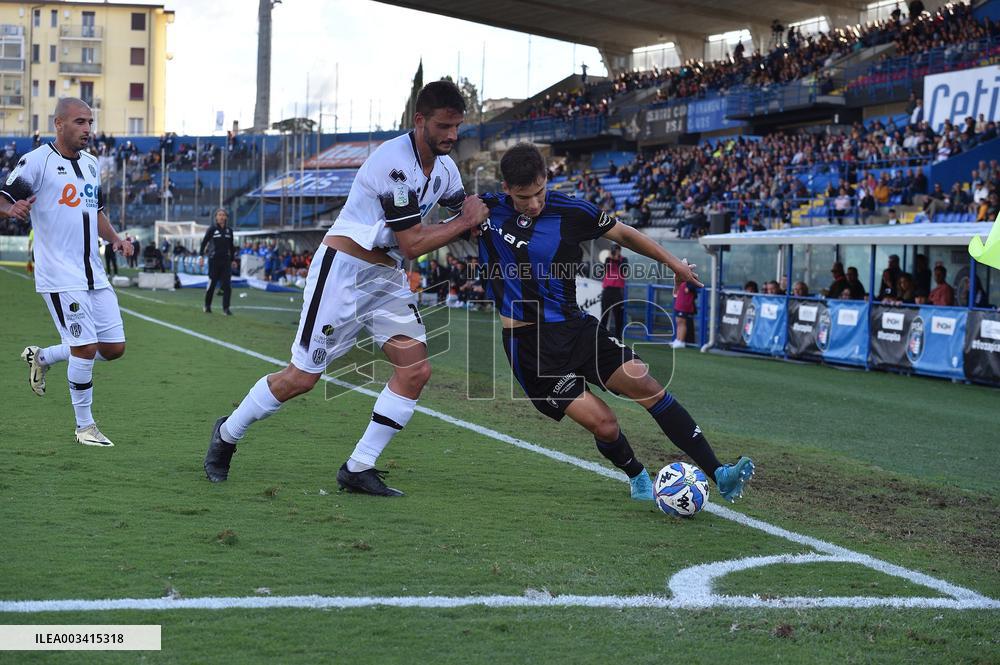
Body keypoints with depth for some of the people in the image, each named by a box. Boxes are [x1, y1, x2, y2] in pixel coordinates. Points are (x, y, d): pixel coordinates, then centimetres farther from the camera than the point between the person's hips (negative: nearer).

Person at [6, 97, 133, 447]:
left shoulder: (91, 163, 16)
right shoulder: (37, 161, -7)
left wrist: (114, 238, 9)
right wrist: (13, 208, -36)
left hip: (94, 274, 8)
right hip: (60, 276, -7)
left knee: (114, 347, 6)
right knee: (85, 347, -10)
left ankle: (42, 357, 28)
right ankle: (84, 425, 7)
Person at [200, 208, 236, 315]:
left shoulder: (229, 231, 9)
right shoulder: (212, 229, -3)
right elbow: (204, 242, -3)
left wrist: (232, 260, 17)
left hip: (226, 261, 3)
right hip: (214, 261, -3)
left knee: (227, 285, -5)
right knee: (212, 284, 2)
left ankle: (226, 308, -1)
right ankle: (207, 306, 18)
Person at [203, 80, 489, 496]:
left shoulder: (444, 166, 5)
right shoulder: (395, 162, -23)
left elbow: (465, 212, 21)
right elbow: (411, 244, -23)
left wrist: (473, 223, -3)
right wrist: (464, 222, -16)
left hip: (387, 276, 8)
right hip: (343, 271, -8)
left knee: (416, 371, -7)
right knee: (303, 377, -3)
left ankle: (359, 469, 1)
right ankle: (227, 433, 21)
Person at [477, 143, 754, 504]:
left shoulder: (569, 211, -4)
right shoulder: (487, 209, -6)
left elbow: (622, 233, 12)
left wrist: (672, 261, 10)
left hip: (575, 327, 2)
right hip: (529, 344, -2)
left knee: (647, 385, -14)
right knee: (604, 425, -12)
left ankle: (719, 474, -11)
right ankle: (638, 479, 20)